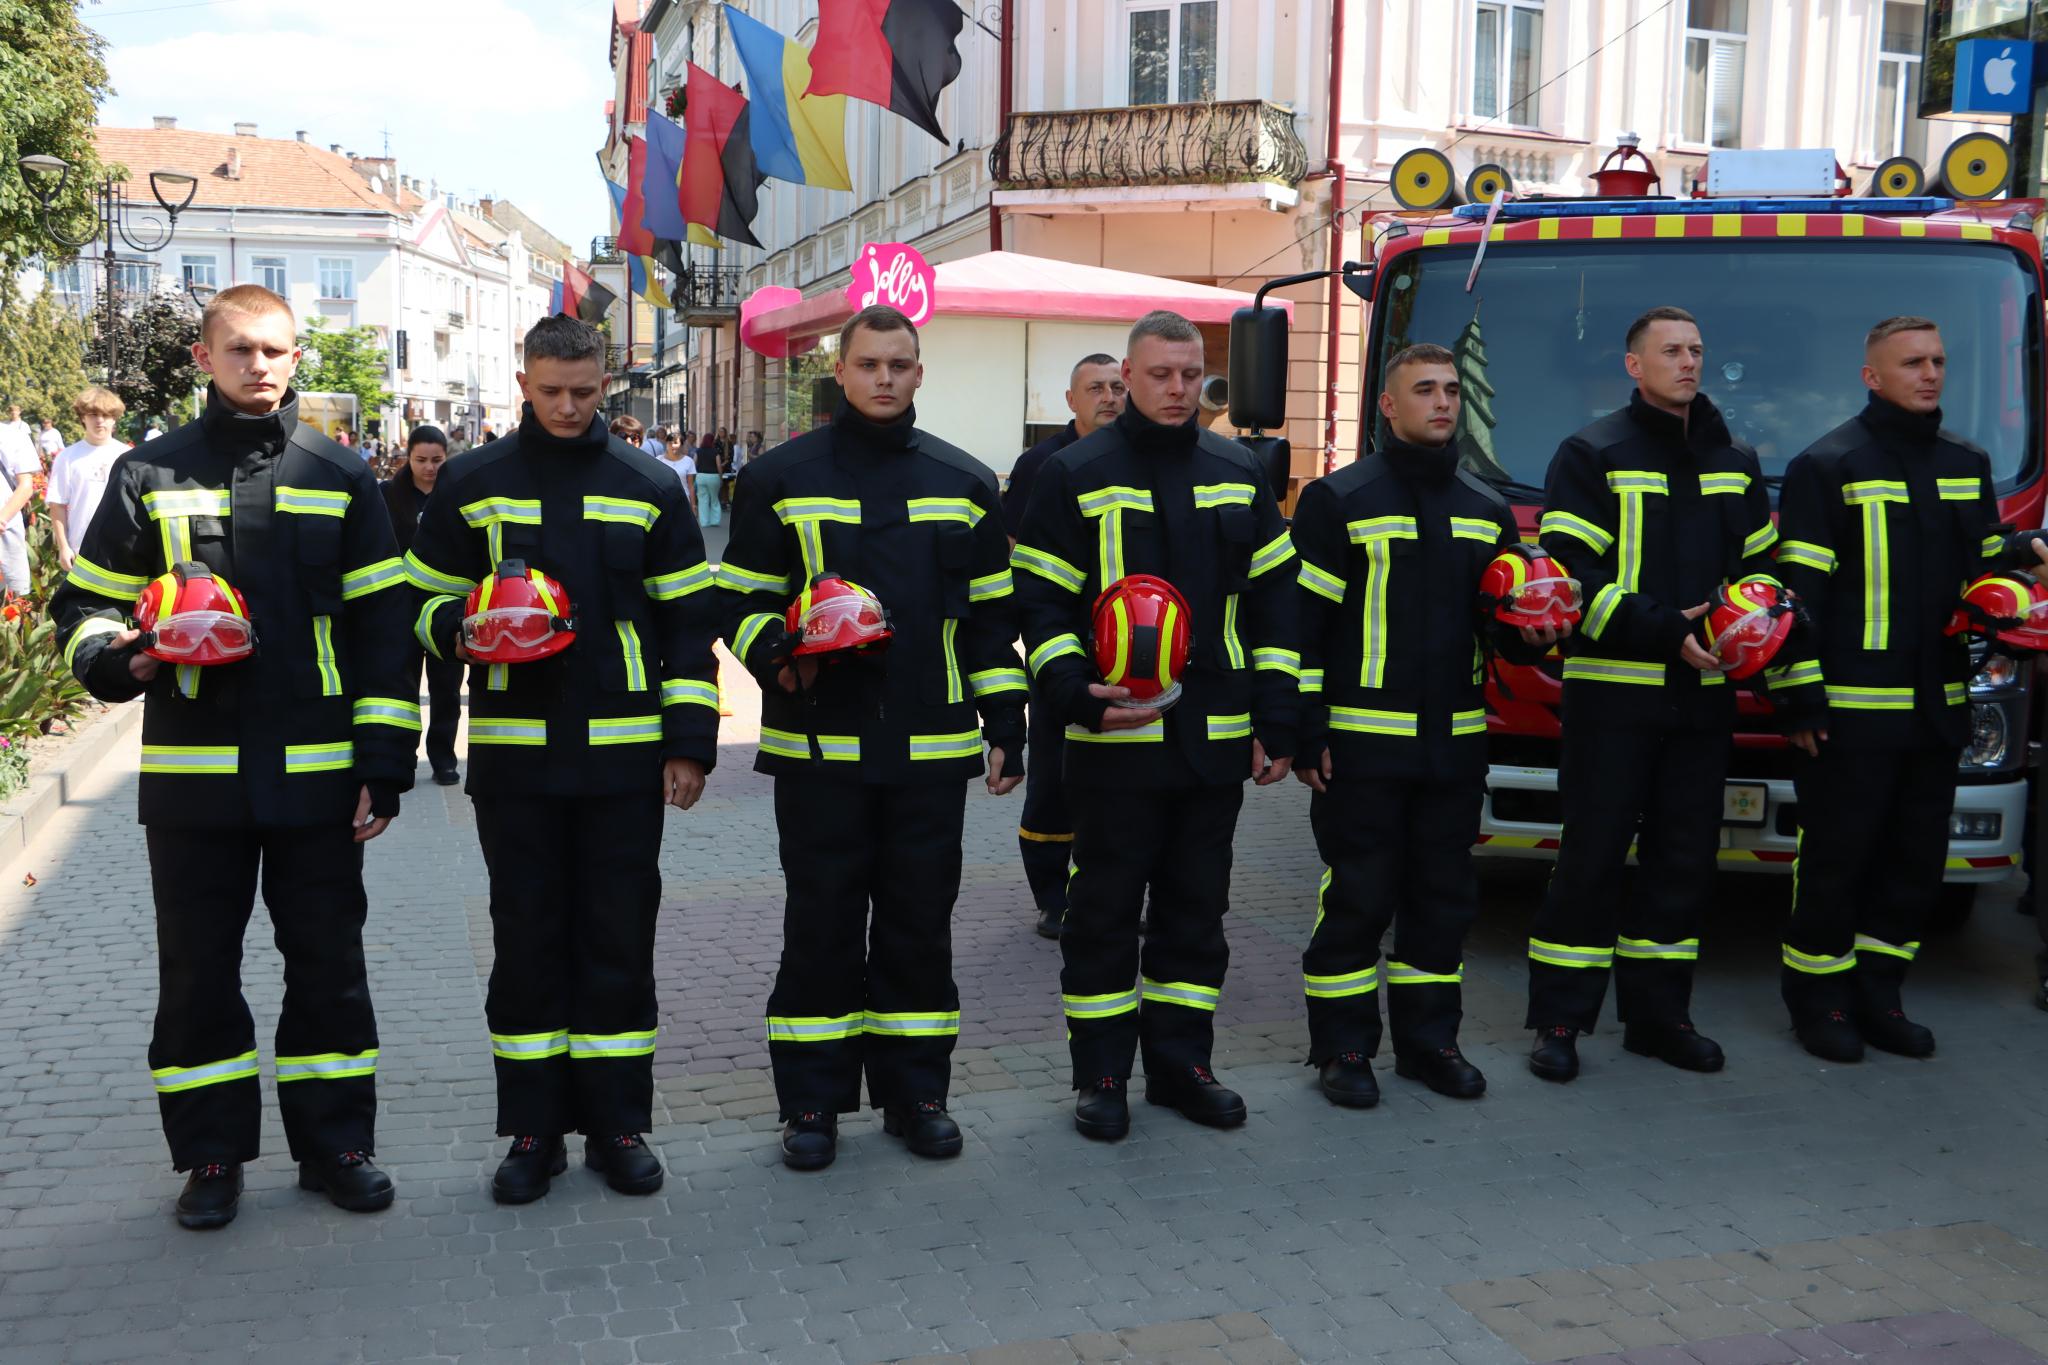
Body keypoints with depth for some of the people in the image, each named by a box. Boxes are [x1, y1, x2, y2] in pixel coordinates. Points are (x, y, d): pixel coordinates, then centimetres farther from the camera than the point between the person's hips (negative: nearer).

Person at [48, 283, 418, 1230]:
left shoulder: (339, 478, 5)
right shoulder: (150, 476, 5)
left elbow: (383, 628, 4)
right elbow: (85, 604, 10)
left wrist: (383, 765, -2)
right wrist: (117, 656, -14)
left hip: (316, 773, 0)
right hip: (192, 774, 0)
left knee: (328, 963, 8)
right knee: (198, 968, 9)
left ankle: (335, 1142, 22)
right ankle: (213, 1155, 23)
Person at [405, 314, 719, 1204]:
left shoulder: (648, 487, 6)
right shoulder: (471, 484, 6)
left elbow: (687, 620, 6)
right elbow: (427, 598, 13)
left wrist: (690, 742, 0)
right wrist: (461, 631, -11)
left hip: (623, 753, 0)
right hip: (513, 752, 0)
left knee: (619, 938, 5)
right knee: (526, 938, 7)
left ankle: (618, 1124, 18)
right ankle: (533, 1130, 18)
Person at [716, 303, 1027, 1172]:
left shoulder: (965, 483, 10)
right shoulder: (780, 480, 3)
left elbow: (991, 614, 12)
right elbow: (743, 599, 6)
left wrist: (1006, 723, 7)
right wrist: (776, 656, -15)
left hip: (933, 746, 2)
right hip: (818, 743, -2)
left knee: (920, 920, 9)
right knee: (821, 922, 4)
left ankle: (915, 1090, 22)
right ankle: (811, 1100, 17)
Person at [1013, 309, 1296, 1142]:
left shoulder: (1238, 476, 11)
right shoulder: (1075, 477, -1)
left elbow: (1271, 602, 12)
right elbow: (1040, 602, -3)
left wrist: (1276, 722, 6)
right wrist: (1075, 692, -19)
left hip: (1216, 738, 4)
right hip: (1115, 737, -4)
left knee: (1197, 905, 11)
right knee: (1105, 908, 4)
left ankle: (1181, 1062, 24)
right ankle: (1101, 1074, 16)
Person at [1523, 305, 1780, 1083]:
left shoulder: (1735, 464, 17)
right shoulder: (1592, 455, -1)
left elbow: (1759, 565, 20)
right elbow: (1571, 576, -10)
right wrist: (1662, 630, -19)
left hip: (1702, 695, 5)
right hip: (1612, 693, -5)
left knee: (1684, 857, 9)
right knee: (1593, 853, -3)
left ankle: (1658, 1013, 20)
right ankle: (1560, 1020, 6)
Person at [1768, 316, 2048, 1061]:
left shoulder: (1967, 465, 14)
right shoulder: (1828, 465, -5)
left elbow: (1981, 566, 22)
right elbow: (1795, 587, -9)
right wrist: (1798, 694, -14)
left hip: (1936, 709, 6)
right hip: (1850, 708, -6)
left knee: (1917, 860, 11)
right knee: (1836, 856, 1)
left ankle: (1876, 992, 24)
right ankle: (1817, 997, 15)